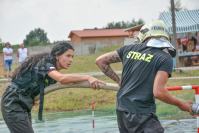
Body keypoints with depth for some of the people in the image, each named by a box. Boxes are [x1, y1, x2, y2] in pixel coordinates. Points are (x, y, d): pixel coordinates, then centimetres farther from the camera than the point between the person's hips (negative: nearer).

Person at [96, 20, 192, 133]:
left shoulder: (130, 49, 9)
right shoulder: (165, 58, -7)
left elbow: (100, 61, 17)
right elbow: (158, 92, -17)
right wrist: (180, 104, -1)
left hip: (122, 110, 7)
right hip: (141, 114, -7)